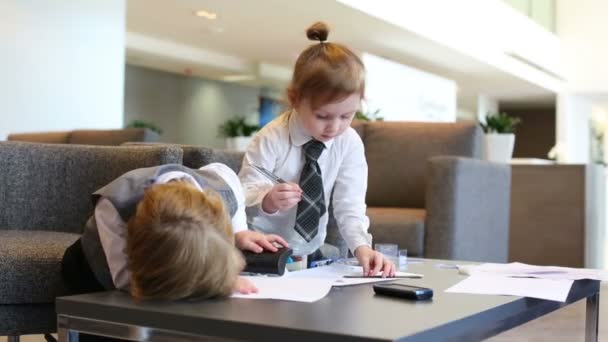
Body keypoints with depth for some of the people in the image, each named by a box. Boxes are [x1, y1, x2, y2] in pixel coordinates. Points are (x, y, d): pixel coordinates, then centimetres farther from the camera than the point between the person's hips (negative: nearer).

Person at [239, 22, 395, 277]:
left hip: (309, 253, 3)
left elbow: (350, 205, -11)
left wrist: (362, 246, -28)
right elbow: (244, 194, -20)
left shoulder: (350, 144, -9)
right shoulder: (271, 139, -18)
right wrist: (267, 201, -42)